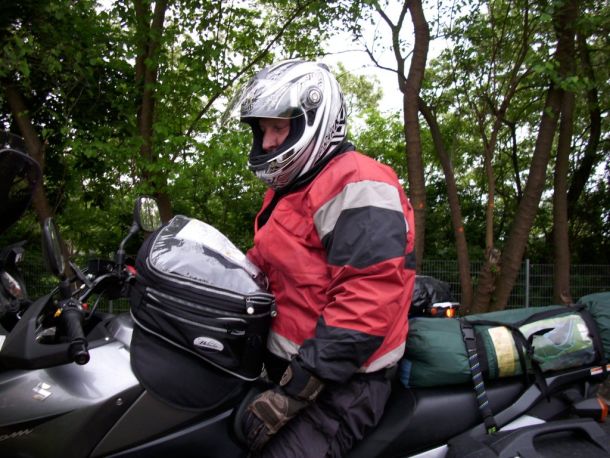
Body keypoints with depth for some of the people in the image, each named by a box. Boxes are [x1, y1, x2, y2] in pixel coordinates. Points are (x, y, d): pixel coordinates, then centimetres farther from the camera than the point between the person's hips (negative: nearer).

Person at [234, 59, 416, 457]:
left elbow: (367, 298, -25)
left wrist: (294, 389, -25)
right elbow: (261, 265, 24)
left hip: (342, 380, -9)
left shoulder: (357, 185, -16)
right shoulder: (287, 191, 17)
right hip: (291, 362, 10)